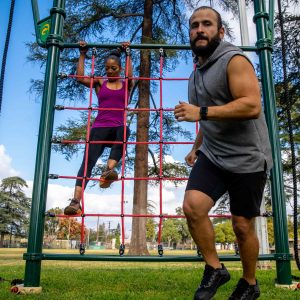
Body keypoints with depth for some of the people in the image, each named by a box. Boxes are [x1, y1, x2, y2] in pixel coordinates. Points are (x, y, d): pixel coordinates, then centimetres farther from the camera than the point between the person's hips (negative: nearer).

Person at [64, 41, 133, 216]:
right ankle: (76, 201, -28)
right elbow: (80, 77, 3)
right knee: (88, 161, -18)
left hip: (118, 127, 0)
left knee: (124, 131, -40)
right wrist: (83, 54, 7)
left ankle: (109, 170, -55)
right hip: (100, 127, 1)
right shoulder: (99, 83, 17)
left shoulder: (126, 85, 16)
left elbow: (130, 76, -6)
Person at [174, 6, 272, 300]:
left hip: (247, 158, -6)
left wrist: (201, 112, -27)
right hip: (212, 155, 7)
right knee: (192, 206, -13)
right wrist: (197, 146, 24)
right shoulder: (197, 71, 15)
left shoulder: (234, 60, -11)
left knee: (242, 226, 3)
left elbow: (252, 106, -25)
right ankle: (215, 268, 10)